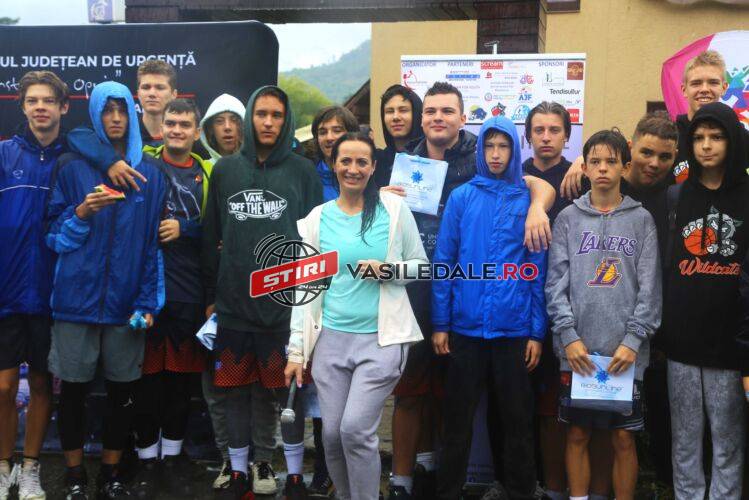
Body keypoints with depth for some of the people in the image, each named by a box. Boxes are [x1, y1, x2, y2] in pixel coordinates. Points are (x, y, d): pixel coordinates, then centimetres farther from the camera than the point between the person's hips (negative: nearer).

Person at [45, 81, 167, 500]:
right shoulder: (72, 167, 4)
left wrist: (147, 302, -3)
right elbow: (56, 232, 5)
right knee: (74, 389, 6)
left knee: (122, 390, 8)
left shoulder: (151, 173, 7)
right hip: (77, 296, -1)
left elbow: (154, 242, 4)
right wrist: (83, 212, -15)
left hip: (125, 301, 1)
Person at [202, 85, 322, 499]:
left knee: (290, 390, 7)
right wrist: (210, 296, 7)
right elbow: (211, 237, 9)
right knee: (236, 391, 11)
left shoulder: (303, 171, 2)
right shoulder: (225, 170, 7)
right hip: (233, 303, 2)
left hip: (287, 303, -2)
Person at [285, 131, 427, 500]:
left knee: (355, 429, -11)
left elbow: (421, 265, 7)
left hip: (381, 338, -3)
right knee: (331, 434, 6)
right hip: (331, 339, 3)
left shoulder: (394, 208, 0)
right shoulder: (317, 219, 6)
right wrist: (296, 350, 4)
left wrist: (386, 270, -13)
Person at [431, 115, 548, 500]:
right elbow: (443, 262, 2)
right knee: (458, 418, 11)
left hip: (514, 330, 0)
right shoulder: (461, 197, 3)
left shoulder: (529, 200, 2)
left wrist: (537, 331, 0)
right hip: (465, 326, 0)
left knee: (517, 419, 10)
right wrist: (440, 324, -2)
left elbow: (538, 269, 3)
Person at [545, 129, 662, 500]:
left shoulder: (641, 220, 6)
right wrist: (569, 336, -9)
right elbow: (556, 281, 1)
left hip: (626, 352, 0)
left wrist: (633, 340, -9)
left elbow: (649, 288, 1)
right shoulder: (568, 218, 7)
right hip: (577, 351, 1)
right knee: (577, 434, 9)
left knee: (623, 438, 7)